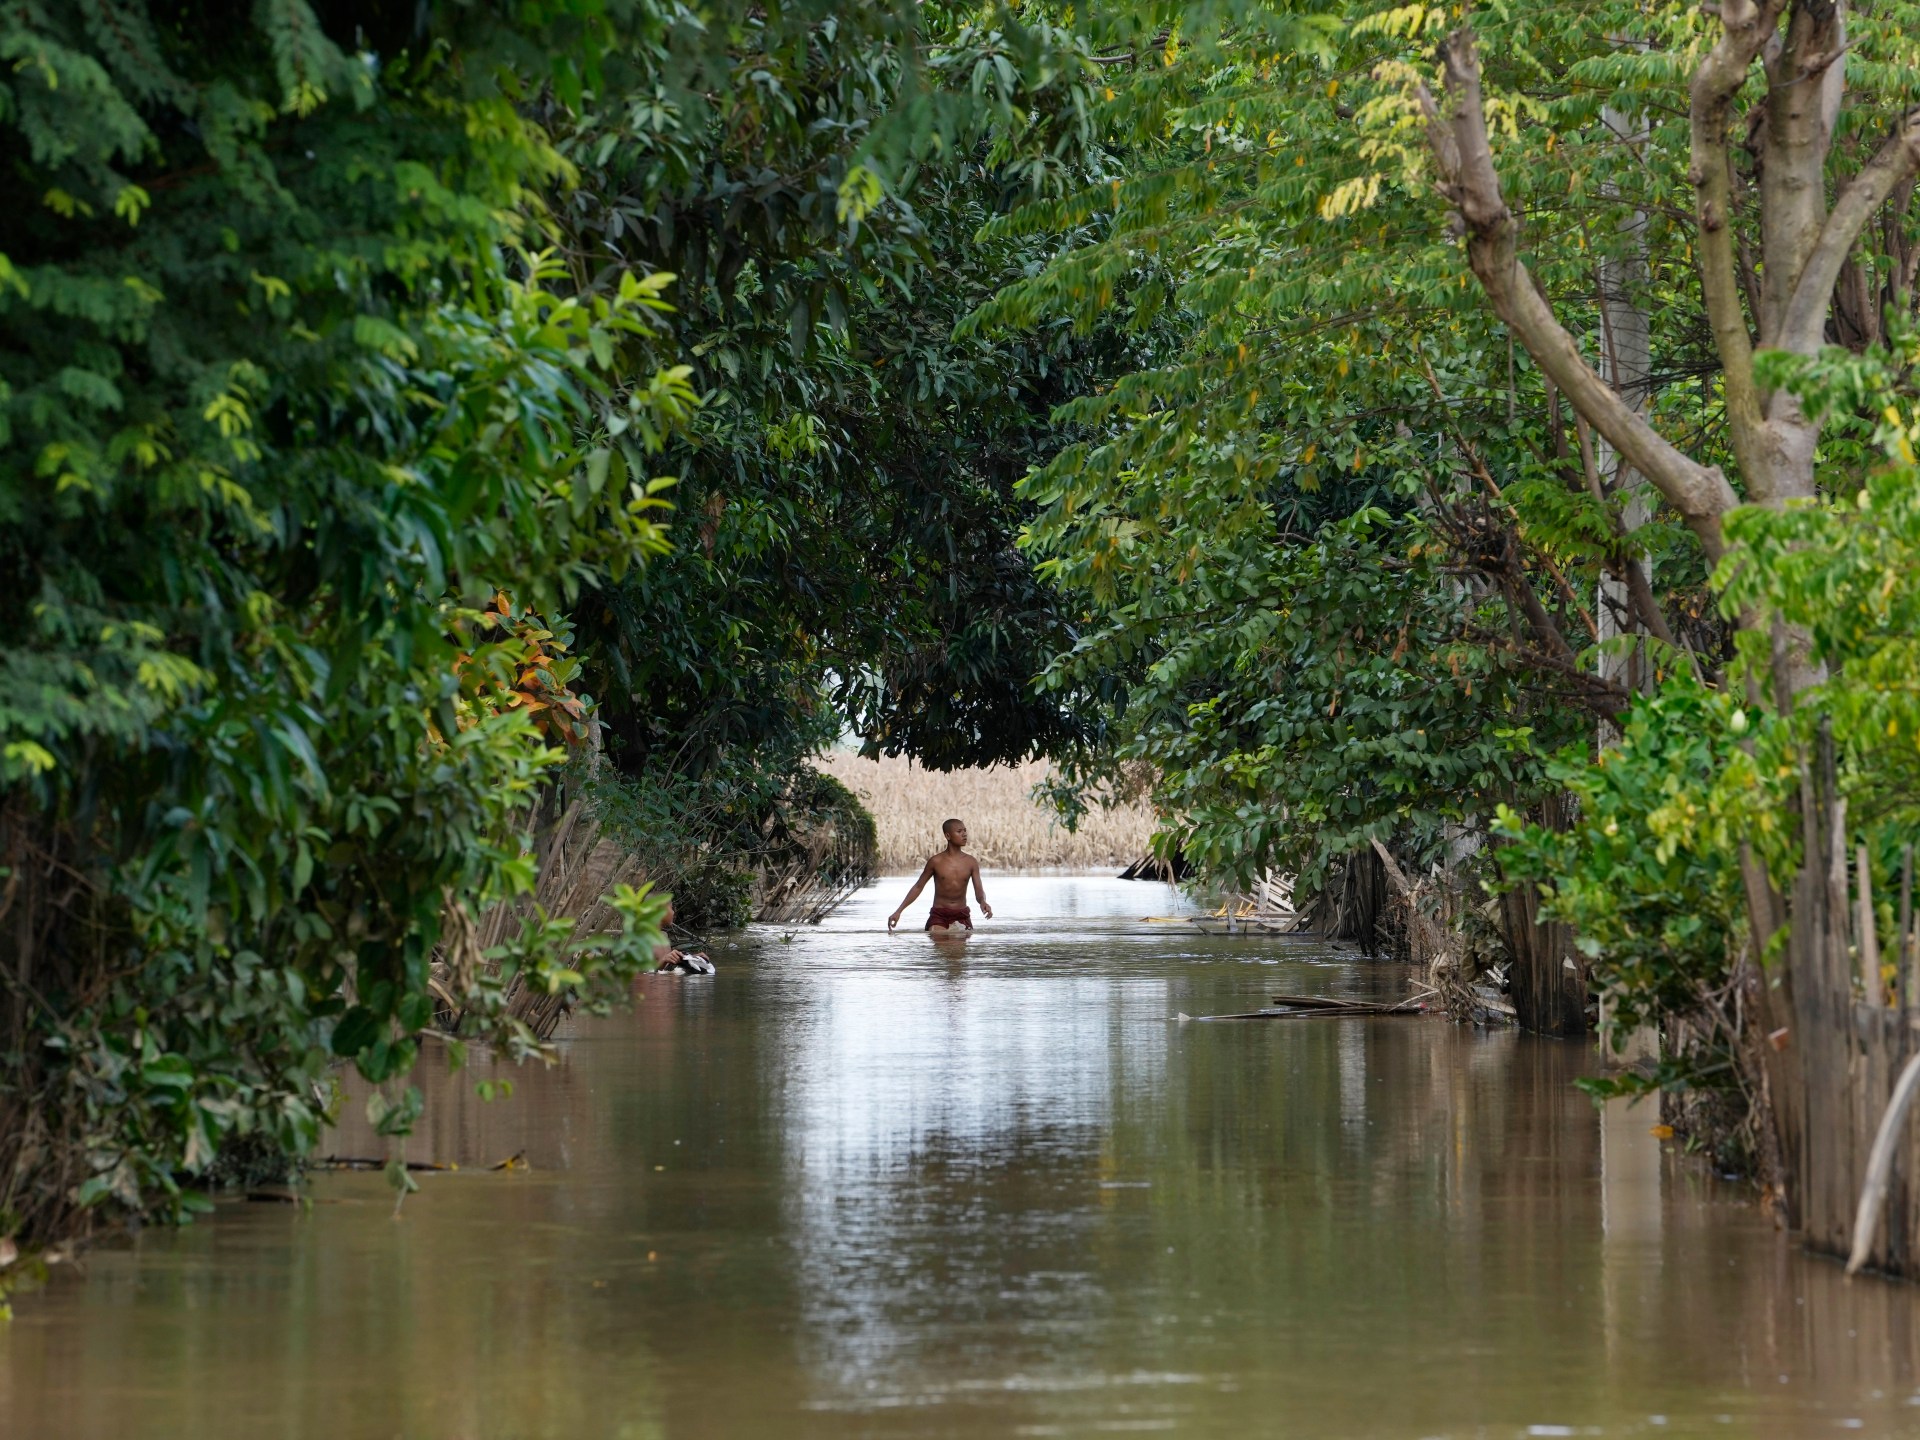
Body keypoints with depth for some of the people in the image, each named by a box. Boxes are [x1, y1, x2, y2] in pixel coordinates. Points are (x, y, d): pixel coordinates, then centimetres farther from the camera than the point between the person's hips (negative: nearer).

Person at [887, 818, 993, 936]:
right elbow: (918, 887, 7)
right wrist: (898, 911, 3)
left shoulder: (971, 862, 2)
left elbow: (979, 891, -1)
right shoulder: (936, 862, -2)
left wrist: (983, 902, -27)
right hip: (939, 916, -2)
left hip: (962, 917, 2)